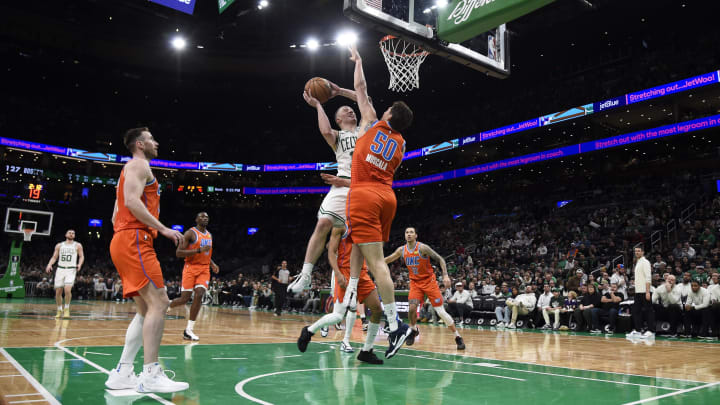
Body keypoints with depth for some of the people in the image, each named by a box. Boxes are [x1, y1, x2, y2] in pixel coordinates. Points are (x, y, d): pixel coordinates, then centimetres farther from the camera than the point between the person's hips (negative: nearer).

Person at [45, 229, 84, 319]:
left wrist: (79, 264, -13)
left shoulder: (77, 245, 5)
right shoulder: (59, 245, 11)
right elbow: (54, 257, 11)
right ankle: (60, 310, 21)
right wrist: (49, 265, -7)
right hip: (60, 269, 3)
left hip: (71, 270, -3)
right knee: (58, 292, 4)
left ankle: (67, 309, -2)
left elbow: (81, 256, 6)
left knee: (67, 289, -20)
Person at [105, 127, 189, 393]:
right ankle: (151, 376, -16)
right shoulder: (139, 164, -1)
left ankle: (122, 373, 8)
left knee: (146, 309, 9)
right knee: (158, 302, -15)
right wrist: (163, 229, -19)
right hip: (134, 241, -11)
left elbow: (116, 215, 27)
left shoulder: (131, 170, 29)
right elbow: (132, 201, -18)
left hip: (122, 241, 11)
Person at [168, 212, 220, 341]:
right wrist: (199, 250, -23)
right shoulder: (190, 233, -7)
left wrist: (212, 264, 10)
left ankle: (188, 330, -9)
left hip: (204, 269, 5)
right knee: (185, 298, -6)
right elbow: (178, 253, -14)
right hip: (191, 268, -5)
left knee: (199, 295, -13)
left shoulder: (209, 235, 15)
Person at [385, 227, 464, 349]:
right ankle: (414, 330, 12)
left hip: (429, 281, -3)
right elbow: (387, 260, 12)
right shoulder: (401, 250, -2)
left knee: (441, 311, -8)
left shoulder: (422, 248, -16)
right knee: (412, 307, -17)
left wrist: (445, 275, -26)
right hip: (415, 283, 4)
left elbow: (440, 259, -15)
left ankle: (458, 337, 4)